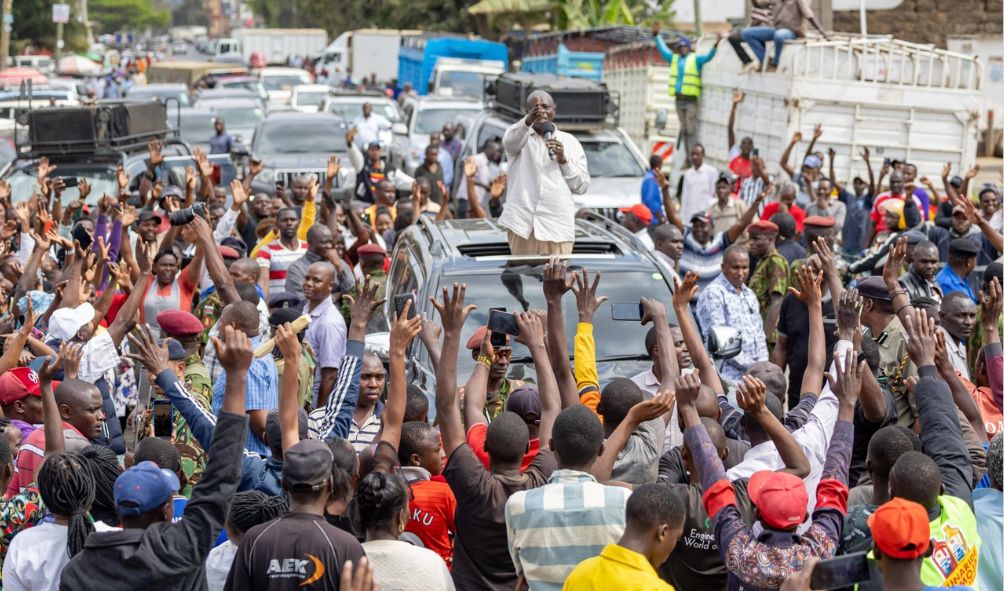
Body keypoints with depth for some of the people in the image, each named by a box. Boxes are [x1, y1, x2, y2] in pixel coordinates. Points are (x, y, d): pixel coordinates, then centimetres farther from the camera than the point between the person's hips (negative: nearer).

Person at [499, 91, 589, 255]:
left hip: (557, 226, 1)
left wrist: (563, 160, -6)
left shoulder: (570, 142, 13)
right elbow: (510, 142, -18)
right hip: (522, 223, -1)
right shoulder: (519, 135, 9)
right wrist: (528, 121, -37)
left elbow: (582, 187, 10)